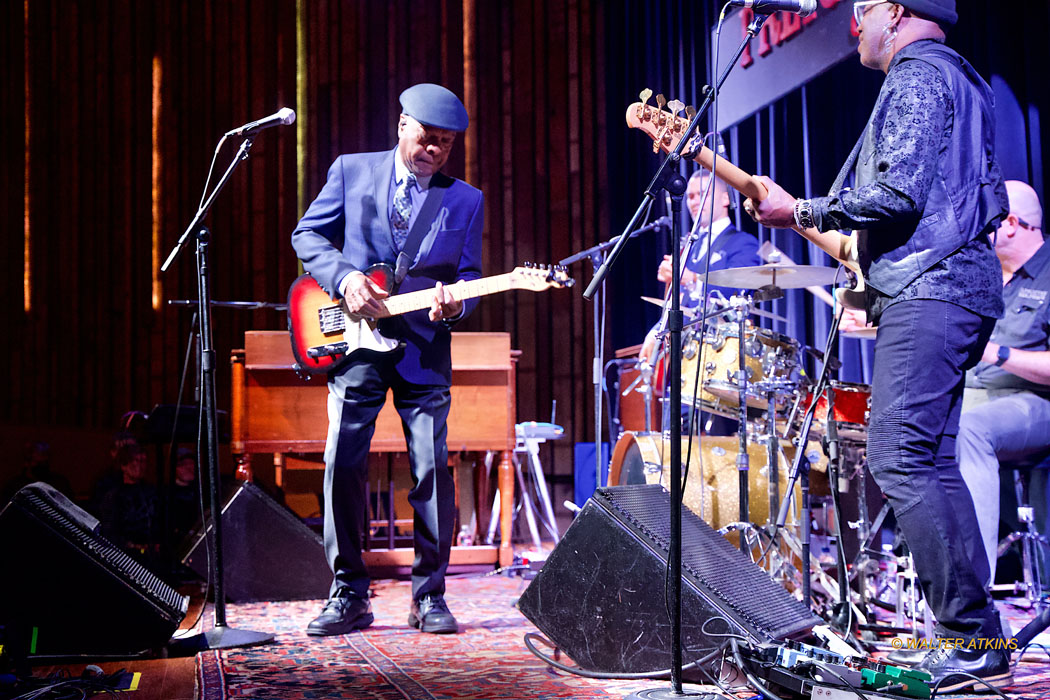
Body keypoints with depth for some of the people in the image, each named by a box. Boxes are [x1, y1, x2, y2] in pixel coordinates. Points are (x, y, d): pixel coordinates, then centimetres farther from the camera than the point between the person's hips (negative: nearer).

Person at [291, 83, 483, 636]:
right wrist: (344, 278, -9)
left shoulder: (466, 201, 8)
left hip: (425, 349, 1)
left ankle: (429, 595, 11)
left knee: (432, 470, -3)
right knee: (343, 465, -3)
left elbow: (469, 276, 7)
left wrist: (454, 303, -15)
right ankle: (348, 595, 9)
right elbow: (307, 235, 8)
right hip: (355, 341, 0)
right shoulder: (351, 171, 7)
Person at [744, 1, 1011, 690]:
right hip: (950, 287, 11)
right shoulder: (955, 78, 26)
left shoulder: (917, 76, -7)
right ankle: (973, 639, 12)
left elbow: (898, 195, -19)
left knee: (900, 459, -15)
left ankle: (977, 641, -15)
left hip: (928, 291, -11)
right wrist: (831, 232, 28)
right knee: (930, 464, 10)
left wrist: (798, 211, -9)